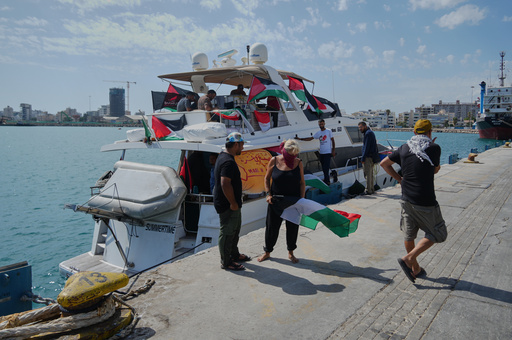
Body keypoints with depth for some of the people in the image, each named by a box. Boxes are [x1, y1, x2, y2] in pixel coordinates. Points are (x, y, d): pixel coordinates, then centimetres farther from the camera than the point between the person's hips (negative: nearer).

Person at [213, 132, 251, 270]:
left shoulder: (223, 157, 11)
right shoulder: (228, 161, -24)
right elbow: (225, 184, -30)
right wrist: (233, 203, -22)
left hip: (229, 204, 11)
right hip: (227, 205, -11)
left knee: (235, 229, 23)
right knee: (227, 232, 1)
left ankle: (234, 255, 38)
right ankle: (226, 262, 14)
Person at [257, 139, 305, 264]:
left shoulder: (298, 163, -5)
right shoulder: (274, 161, -7)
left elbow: (302, 183, 1)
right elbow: (267, 178, 3)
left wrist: (302, 200, -6)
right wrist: (268, 194, -7)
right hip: (276, 201, -1)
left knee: (292, 227, 11)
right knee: (272, 226, 10)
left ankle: (291, 253, 32)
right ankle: (267, 252, 29)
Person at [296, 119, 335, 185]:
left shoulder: (328, 131, -1)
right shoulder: (318, 133, 11)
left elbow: (333, 141, 1)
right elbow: (310, 138, 14)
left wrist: (333, 150, -6)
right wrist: (300, 139, 10)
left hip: (327, 152, -5)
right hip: (321, 152, 5)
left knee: (326, 168, -11)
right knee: (323, 168, 9)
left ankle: (326, 180, -7)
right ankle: (327, 179, 20)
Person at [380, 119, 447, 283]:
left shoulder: (404, 148, 4)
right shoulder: (434, 148, -9)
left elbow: (384, 163, 11)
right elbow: (435, 170, 7)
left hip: (407, 199, 6)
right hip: (425, 201, -5)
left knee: (409, 234, 15)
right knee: (437, 234, 11)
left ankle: (415, 268, 30)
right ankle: (408, 258, -1)